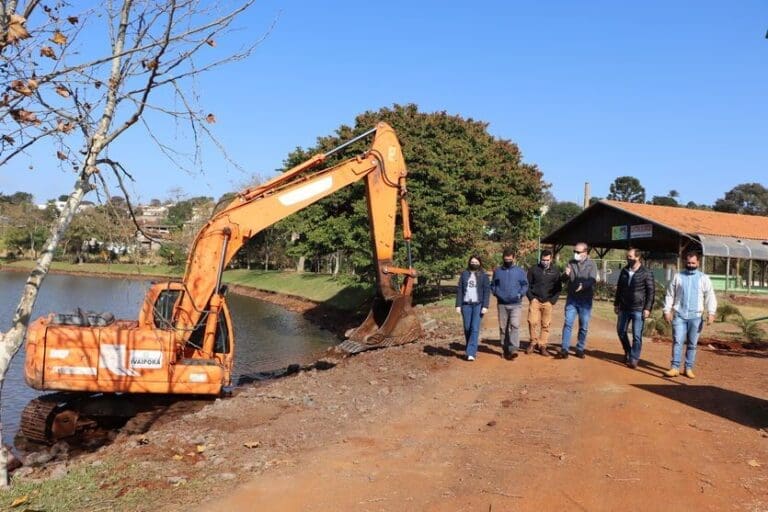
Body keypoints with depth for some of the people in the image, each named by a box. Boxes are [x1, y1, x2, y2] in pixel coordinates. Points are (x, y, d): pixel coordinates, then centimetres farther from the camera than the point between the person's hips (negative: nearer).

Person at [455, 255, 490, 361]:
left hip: (478, 305, -3)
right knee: (467, 328, 7)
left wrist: (485, 306, -9)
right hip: (466, 304, 3)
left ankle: (471, 353, -10)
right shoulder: (464, 274, 8)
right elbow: (459, 290, 7)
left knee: (475, 328, -10)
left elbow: (487, 291, -1)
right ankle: (472, 350, 23)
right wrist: (458, 305, 1)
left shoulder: (483, 275, 3)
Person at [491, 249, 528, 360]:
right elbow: (492, 285, 14)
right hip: (502, 304, 2)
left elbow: (525, 285, 7)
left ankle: (513, 349, -19)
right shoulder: (497, 271, 9)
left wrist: (520, 294, -9)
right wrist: (497, 293, -4)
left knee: (515, 325, -17)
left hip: (516, 304, -2)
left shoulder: (519, 271, 5)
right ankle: (505, 349, 18)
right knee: (503, 328, 6)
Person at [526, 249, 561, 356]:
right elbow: (528, 284, 7)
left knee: (545, 325, 1)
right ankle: (534, 342, 5)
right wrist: (531, 297, -4)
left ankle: (542, 345, 10)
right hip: (535, 300, -1)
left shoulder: (555, 272, 7)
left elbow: (558, 288, 9)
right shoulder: (533, 269, 4)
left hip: (548, 302, 1)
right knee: (532, 322, -12)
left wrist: (552, 301, -2)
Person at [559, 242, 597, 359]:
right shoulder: (571, 263, 5)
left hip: (585, 300, -1)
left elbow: (592, 280, -16)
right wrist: (566, 274, -17)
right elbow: (564, 279, 7)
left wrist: (583, 285, -37)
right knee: (568, 323, -4)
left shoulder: (591, 264, -3)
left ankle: (580, 349, 17)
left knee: (584, 326, 6)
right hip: (571, 299, 2)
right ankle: (564, 348, -3)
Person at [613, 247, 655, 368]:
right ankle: (628, 352, 33)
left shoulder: (646, 273, -9)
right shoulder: (624, 271, 8)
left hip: (638, 309, -6)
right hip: (624, 308, 6)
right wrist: (616, 304, 14)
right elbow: (619, 288, 16)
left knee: (637, 335, -5)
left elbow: (651, 291, -8)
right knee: (621, 331, 13)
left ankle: (634, 359, 4)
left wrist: (647, 308, -13)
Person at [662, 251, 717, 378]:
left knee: (692, 344, 6)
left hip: (695, 316, 0)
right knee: (677, 341, -6)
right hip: (679, 315, 0)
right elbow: (670, 295, 8)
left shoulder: (704, 278, 6)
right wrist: (667, 311, 0)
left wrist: (711, 313, -10)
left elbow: (710, 296, 1)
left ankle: (689, 368, 13)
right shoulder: (678, 277, 8)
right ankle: (675, 368, -4)